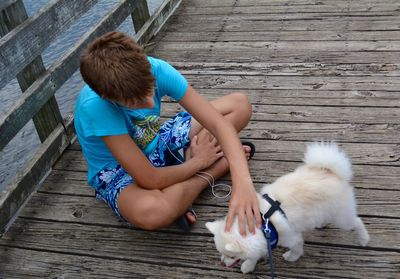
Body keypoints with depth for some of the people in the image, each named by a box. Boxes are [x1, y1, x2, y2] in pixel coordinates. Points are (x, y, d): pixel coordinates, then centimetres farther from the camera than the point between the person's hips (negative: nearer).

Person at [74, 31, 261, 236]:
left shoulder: (155, 69, -26)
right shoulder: (94, 107, -36)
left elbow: (218, 123, -30)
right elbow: (149, 180, -33)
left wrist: (243, 180, -44)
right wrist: (198, 161, -18)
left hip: (156, 144, 5)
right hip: (117, 170, -4)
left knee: (240, 104, -6)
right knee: (150, 211, -42)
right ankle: (212, 171, -13)